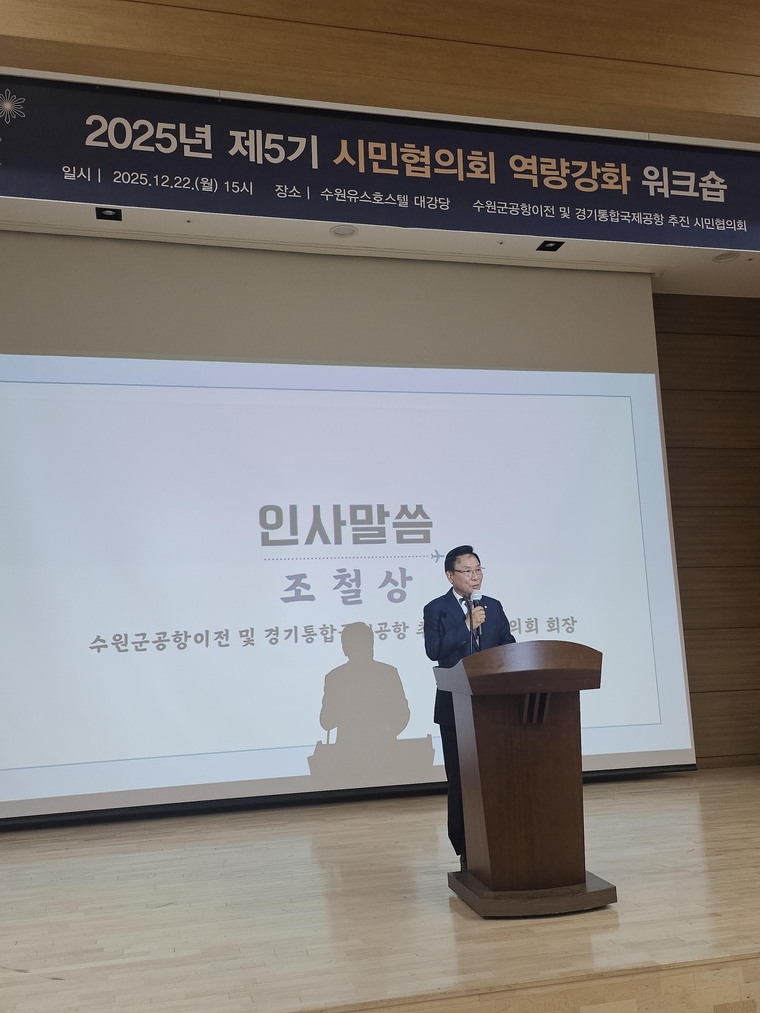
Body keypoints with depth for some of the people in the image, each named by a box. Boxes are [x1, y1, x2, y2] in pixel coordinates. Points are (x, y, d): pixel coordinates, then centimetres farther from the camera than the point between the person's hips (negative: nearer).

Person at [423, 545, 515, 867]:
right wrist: (467, 625, -18)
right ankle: (466, 849, 15)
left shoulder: (494, 607, 11)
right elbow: (433, 650, -15)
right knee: (460, 780, 5)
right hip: (456, 707, -3)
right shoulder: (436, 609, -1)